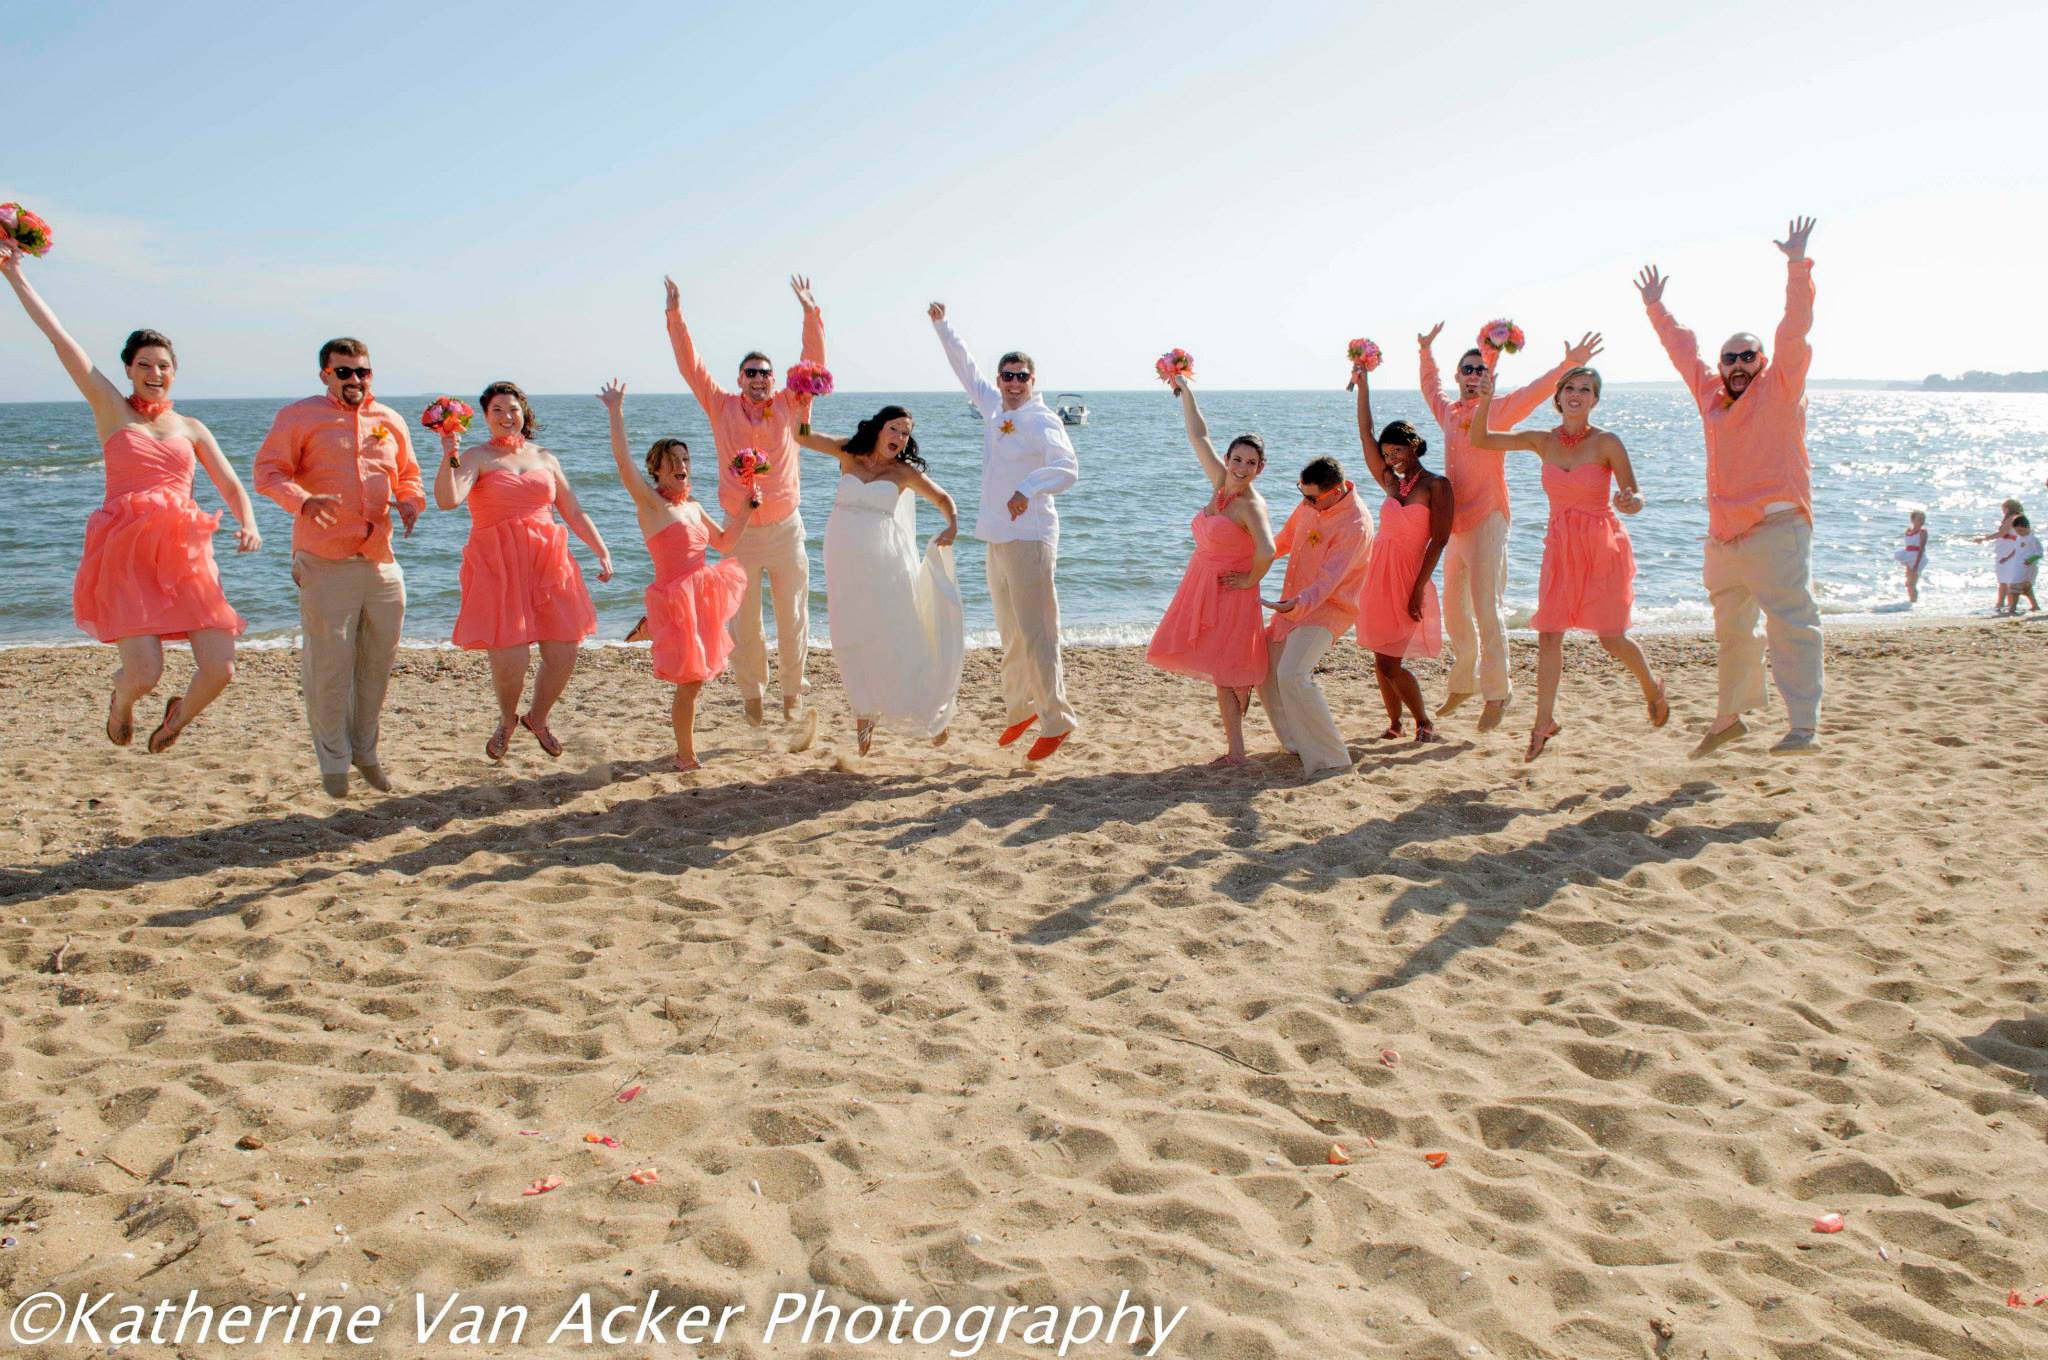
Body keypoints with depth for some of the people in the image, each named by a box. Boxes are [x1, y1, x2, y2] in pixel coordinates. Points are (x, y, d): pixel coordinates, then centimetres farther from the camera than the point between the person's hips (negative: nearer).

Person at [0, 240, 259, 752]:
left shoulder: (191, 429, 15)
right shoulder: (111, 409, 8)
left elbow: (232, 487, 12)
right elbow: (60, 339, 6)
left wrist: (249, 524, -9)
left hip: (185, 554, 2)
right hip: (126, 555, -2)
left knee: (220, 669, -10)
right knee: (144, 674, -15)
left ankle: (178, 718, 25)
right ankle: (121, 697, 25)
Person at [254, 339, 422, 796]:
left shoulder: (390, 420, 15)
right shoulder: (299, 416, 1)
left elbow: (409, 476, 24)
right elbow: (267, 471, -5)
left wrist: (410, 501, 1)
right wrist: (304, 501, -25)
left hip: (381, 560, 5)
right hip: (326, 563, -4)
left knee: (378, 660, 10)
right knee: (328, 664, -3)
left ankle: (366, 750, 26)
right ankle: (333, 759, 12)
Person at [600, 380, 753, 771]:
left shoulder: (693, 507, 13)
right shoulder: (650, 502, -9)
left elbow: (726, 543, 21)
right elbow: (622, 460, -22)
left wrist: (746, 508, 11)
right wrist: (616, 412, -23)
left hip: (700, 597, 8)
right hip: (675, 599, -8)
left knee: (694, 679, 16)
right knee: (690, 681, -3)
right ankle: (686, 756, 8)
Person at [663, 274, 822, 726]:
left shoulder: (790, 406, 2)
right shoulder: (722, 407, 2)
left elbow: (814, 362, -3)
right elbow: (691, 366, 1)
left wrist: (811, 313, -11)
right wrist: (675, 316, -6)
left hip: (786, 529, 0)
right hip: (740, 532, 0)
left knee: (793, 617, 6)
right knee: (744, 622, 7)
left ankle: (793, 692, 21)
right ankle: (751, 693, 22)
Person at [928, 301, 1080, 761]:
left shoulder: (1043, 421, -13)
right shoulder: (994, 408, 10)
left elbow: (1068, 469, -29)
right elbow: (966, 369, 25)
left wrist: (1029, 489, -44)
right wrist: (942, 327, 27)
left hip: (1030, 537, -8)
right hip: (997, 536, 8)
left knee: (1036, 634, -8)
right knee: (1010, 633, 16)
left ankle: (1056, 721, 0)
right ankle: (1020, 709, 29)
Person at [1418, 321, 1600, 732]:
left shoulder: (1499, 409, -3)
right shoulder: (1449, 411, 14)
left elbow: (1534, 392, -19)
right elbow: (1430, 385, 35)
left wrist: (1567, 365, -32)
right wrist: (1427, 351, 40)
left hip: (1487, 521, -7)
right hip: (1454, 523, 7)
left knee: (1486, 610, -11)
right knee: (1455, 609, 15)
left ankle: (1496, 693, -5)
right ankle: (1462, 683, 29)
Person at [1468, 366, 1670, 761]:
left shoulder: (1606, 443, -9)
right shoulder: (1543, 441, 2)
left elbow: (1635, 500, -11)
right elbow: (1479, 439, 4)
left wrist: (1627, 502, -35)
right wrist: (1486, 400, -11)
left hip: (1603, 548, -3)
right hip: (1560, 548, 4)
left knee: (1611, 638, 0)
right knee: (1548, 634, -2)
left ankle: (1652, 686, 30)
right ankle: (1544, 721, 7)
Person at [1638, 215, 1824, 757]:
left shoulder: (1779, 389, 1)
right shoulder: (1710, 394, 16)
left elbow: (1794, 332, -10)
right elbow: (1683, 349, 29)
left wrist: (1797, 267, -17)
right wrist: (1656, 308, 35)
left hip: (1775, 526, -6)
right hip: (1724, 532, 7)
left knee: (1790, 620, -14)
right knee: (1731, 629, 14)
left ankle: (1804, 725, -18)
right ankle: (1729, 717, 26)